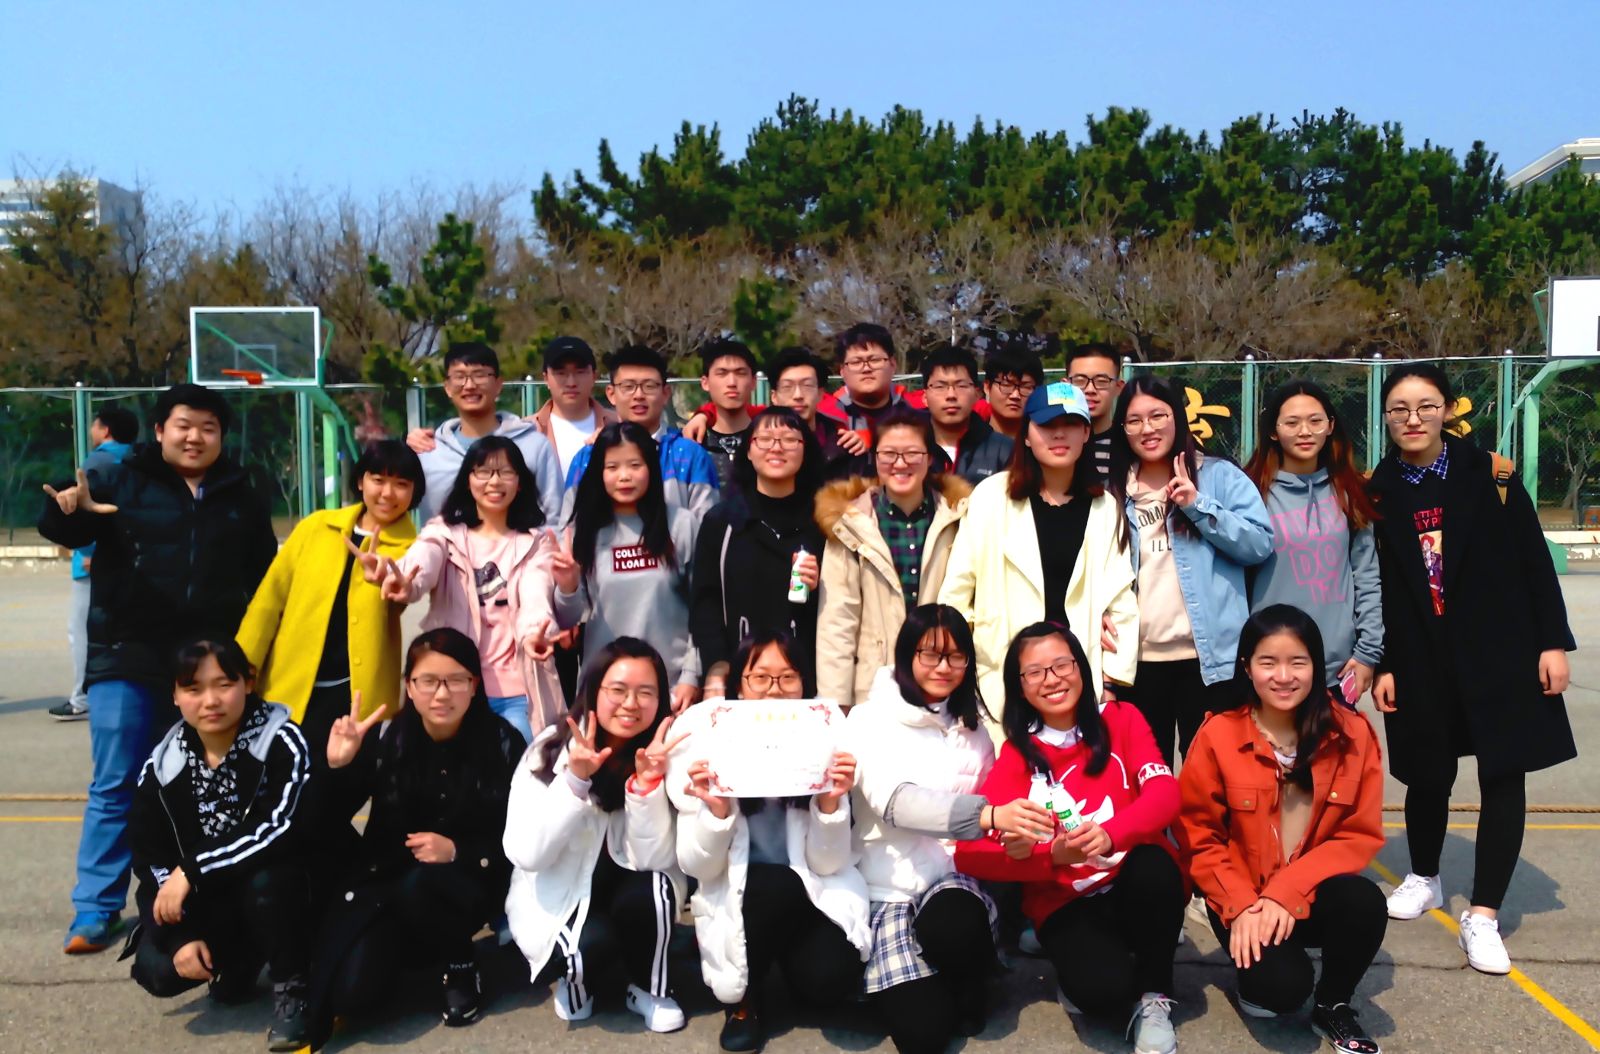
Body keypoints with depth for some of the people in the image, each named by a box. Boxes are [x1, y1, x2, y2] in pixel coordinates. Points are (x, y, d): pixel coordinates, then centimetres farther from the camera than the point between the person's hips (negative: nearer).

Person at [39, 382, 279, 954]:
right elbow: (61, 528, -10)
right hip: (130, 659, -2)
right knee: (115, 786, 0)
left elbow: (265, 578, 14)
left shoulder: (242, 497, 11)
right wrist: (67, 510, -34)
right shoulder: (121, 482, 3)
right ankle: (95, 908, 9)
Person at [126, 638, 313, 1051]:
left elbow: (283, 830, -29)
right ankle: (240, 960, 14)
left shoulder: (280, 743, -16)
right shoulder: (161, 769, -3)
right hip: (208, 901, 4)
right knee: (157, 971, -19)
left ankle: (291, 987, -11)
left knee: (265, 881, -37)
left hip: (279, 888, -4)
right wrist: (183, 935, -13)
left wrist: (193, 871, -27)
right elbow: (151, 862, -1)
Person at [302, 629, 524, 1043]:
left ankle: (458, 963, -4)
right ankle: (404, 947, 14)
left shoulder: (502, 742, -10)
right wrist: (335, 767, -24)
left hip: (467, 884, -1)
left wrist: (456, 852, -23)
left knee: (418, 885, -36)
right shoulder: (388, 739, -9)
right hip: (385, 879, 2)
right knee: (352, 992, -21)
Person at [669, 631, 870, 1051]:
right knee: (778, 886, -32)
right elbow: (697, 868, -11)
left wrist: (830, 802, -26)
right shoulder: (705, 740, -12)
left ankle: (782, 953, 10)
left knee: (830, 980, -26)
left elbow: (828, 864, -9)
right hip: (736, 897, 0)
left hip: (812, 895, 1)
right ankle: (743, 997, -3)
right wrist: (717, 810, -30)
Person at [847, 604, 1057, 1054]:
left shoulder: (973, 730, 10)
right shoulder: (870, 720, -6)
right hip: (888, 888, -3)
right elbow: (893, 801, -23)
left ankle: (968, 985, 0)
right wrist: (988, 815, -36)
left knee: (954, 926, -33)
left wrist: (1014, 830, -5)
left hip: (955, 878, 3)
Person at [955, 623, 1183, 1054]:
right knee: (1102, 989, -31)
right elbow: (968, 853, -12)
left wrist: (1110, 834, -37)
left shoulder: (1121, 719, 2)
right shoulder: (1017, 755, -2)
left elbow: (1165, 793, -16)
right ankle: (1080, 969, 6)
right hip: (1065, 902, -2)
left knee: (1154, 866, -33)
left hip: (1137, 887, 2)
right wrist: (1053, 855, -28)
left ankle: (1155, 999, -10)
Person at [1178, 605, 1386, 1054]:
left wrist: (1287, 893, -18)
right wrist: (1241, 906, -17)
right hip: (1243, 897, -1)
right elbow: (1200, 838, -3)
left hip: (1314, 895, 2)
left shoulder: (1352, 734, -6)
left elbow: (1360, 835, -6)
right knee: (1281, 985, -26)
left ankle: (1334, 1005, 0)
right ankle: (1258, 968, 14)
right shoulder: (1217, 736, -10)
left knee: (1365, 902, -31)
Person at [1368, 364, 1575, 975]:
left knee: (1503, 776, -1)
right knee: (1427, 775, 11)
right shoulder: (1375, 492, -2)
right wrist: (1380, 665, -1)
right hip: (1419, 659, 1)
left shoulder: (1488, 474, -4)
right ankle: (1425, 880, 36)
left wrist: (1553, 641, -4)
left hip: (1501, 651, 0)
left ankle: (1483, 915, 10)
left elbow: (1534, 559, -1)